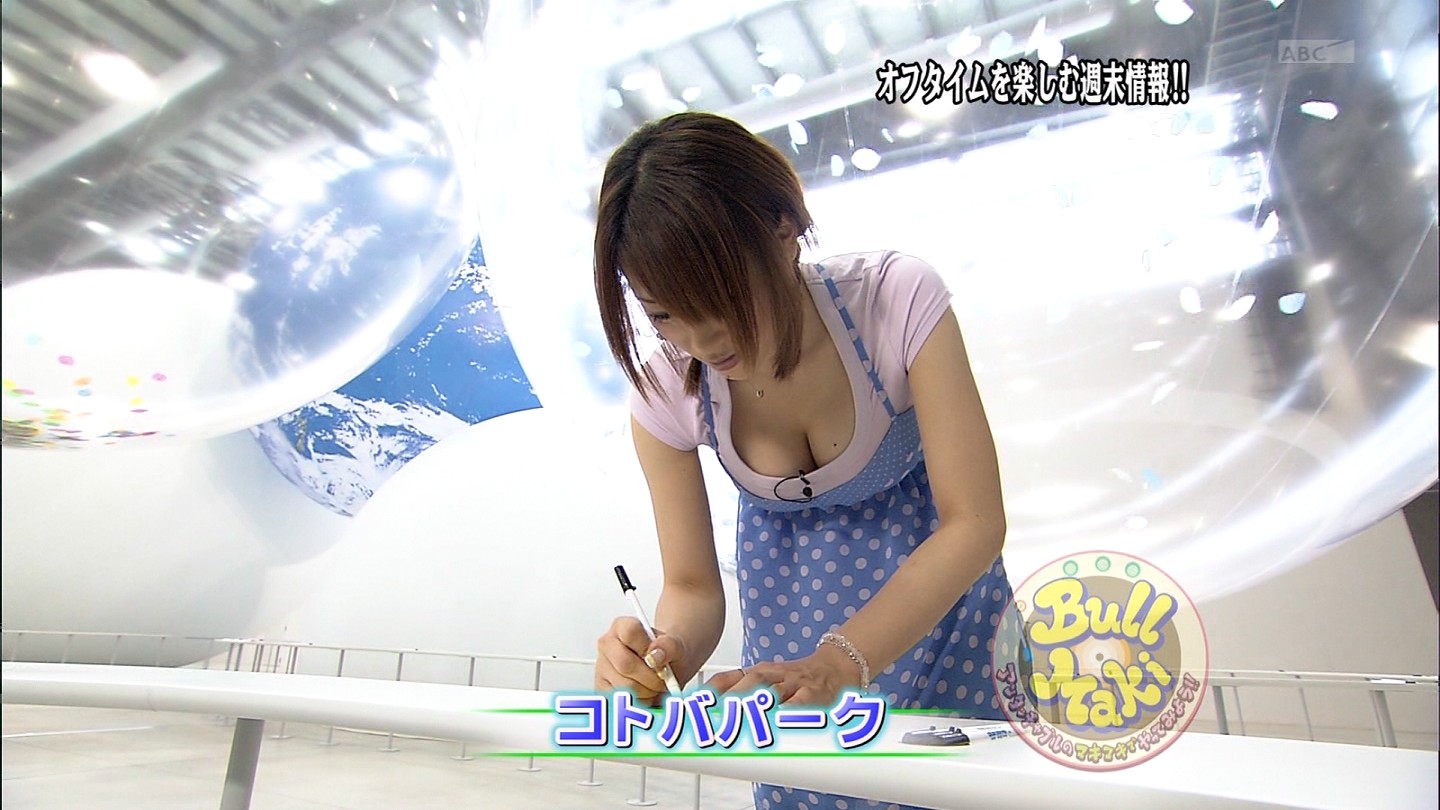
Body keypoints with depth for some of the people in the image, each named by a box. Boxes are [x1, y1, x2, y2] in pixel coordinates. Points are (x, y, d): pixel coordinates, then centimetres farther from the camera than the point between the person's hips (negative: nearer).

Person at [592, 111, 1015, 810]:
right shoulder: (665, 392, -22)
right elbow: (692, 585, -13)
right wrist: (669, 650, -36)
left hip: (938, 570, -1)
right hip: (789, 592, 2)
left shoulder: (899, 301, -30)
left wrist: (836, 664, -38)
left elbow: (974, 522, -28)